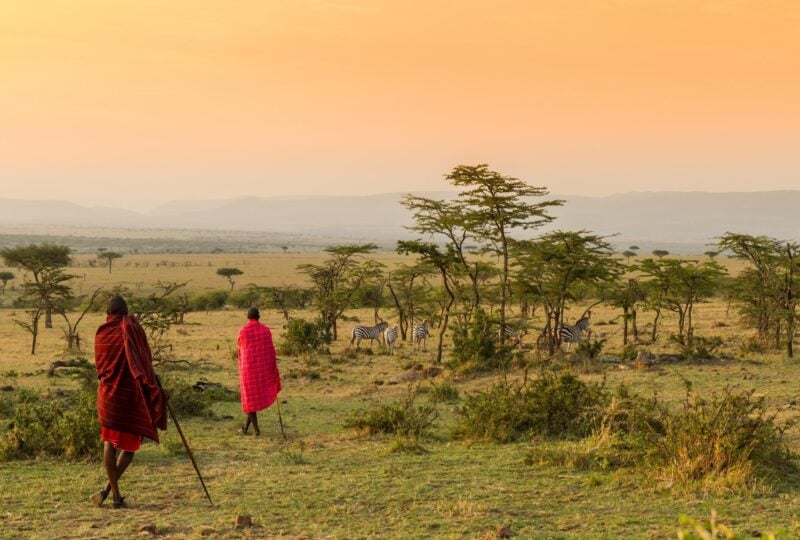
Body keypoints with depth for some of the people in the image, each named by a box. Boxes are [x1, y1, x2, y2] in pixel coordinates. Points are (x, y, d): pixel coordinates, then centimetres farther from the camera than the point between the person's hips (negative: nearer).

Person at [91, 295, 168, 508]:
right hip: (130, 394, -3)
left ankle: (116, 494, 9)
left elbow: (100, 365, 11)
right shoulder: (132, 329, -9)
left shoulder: (102, 334, 3)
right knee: (130, 443, 9)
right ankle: (108, 488, -3)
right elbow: (144, 362, -12)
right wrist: (156, 389, -7)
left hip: (108, 394, 3)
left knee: (109, 442, 11)